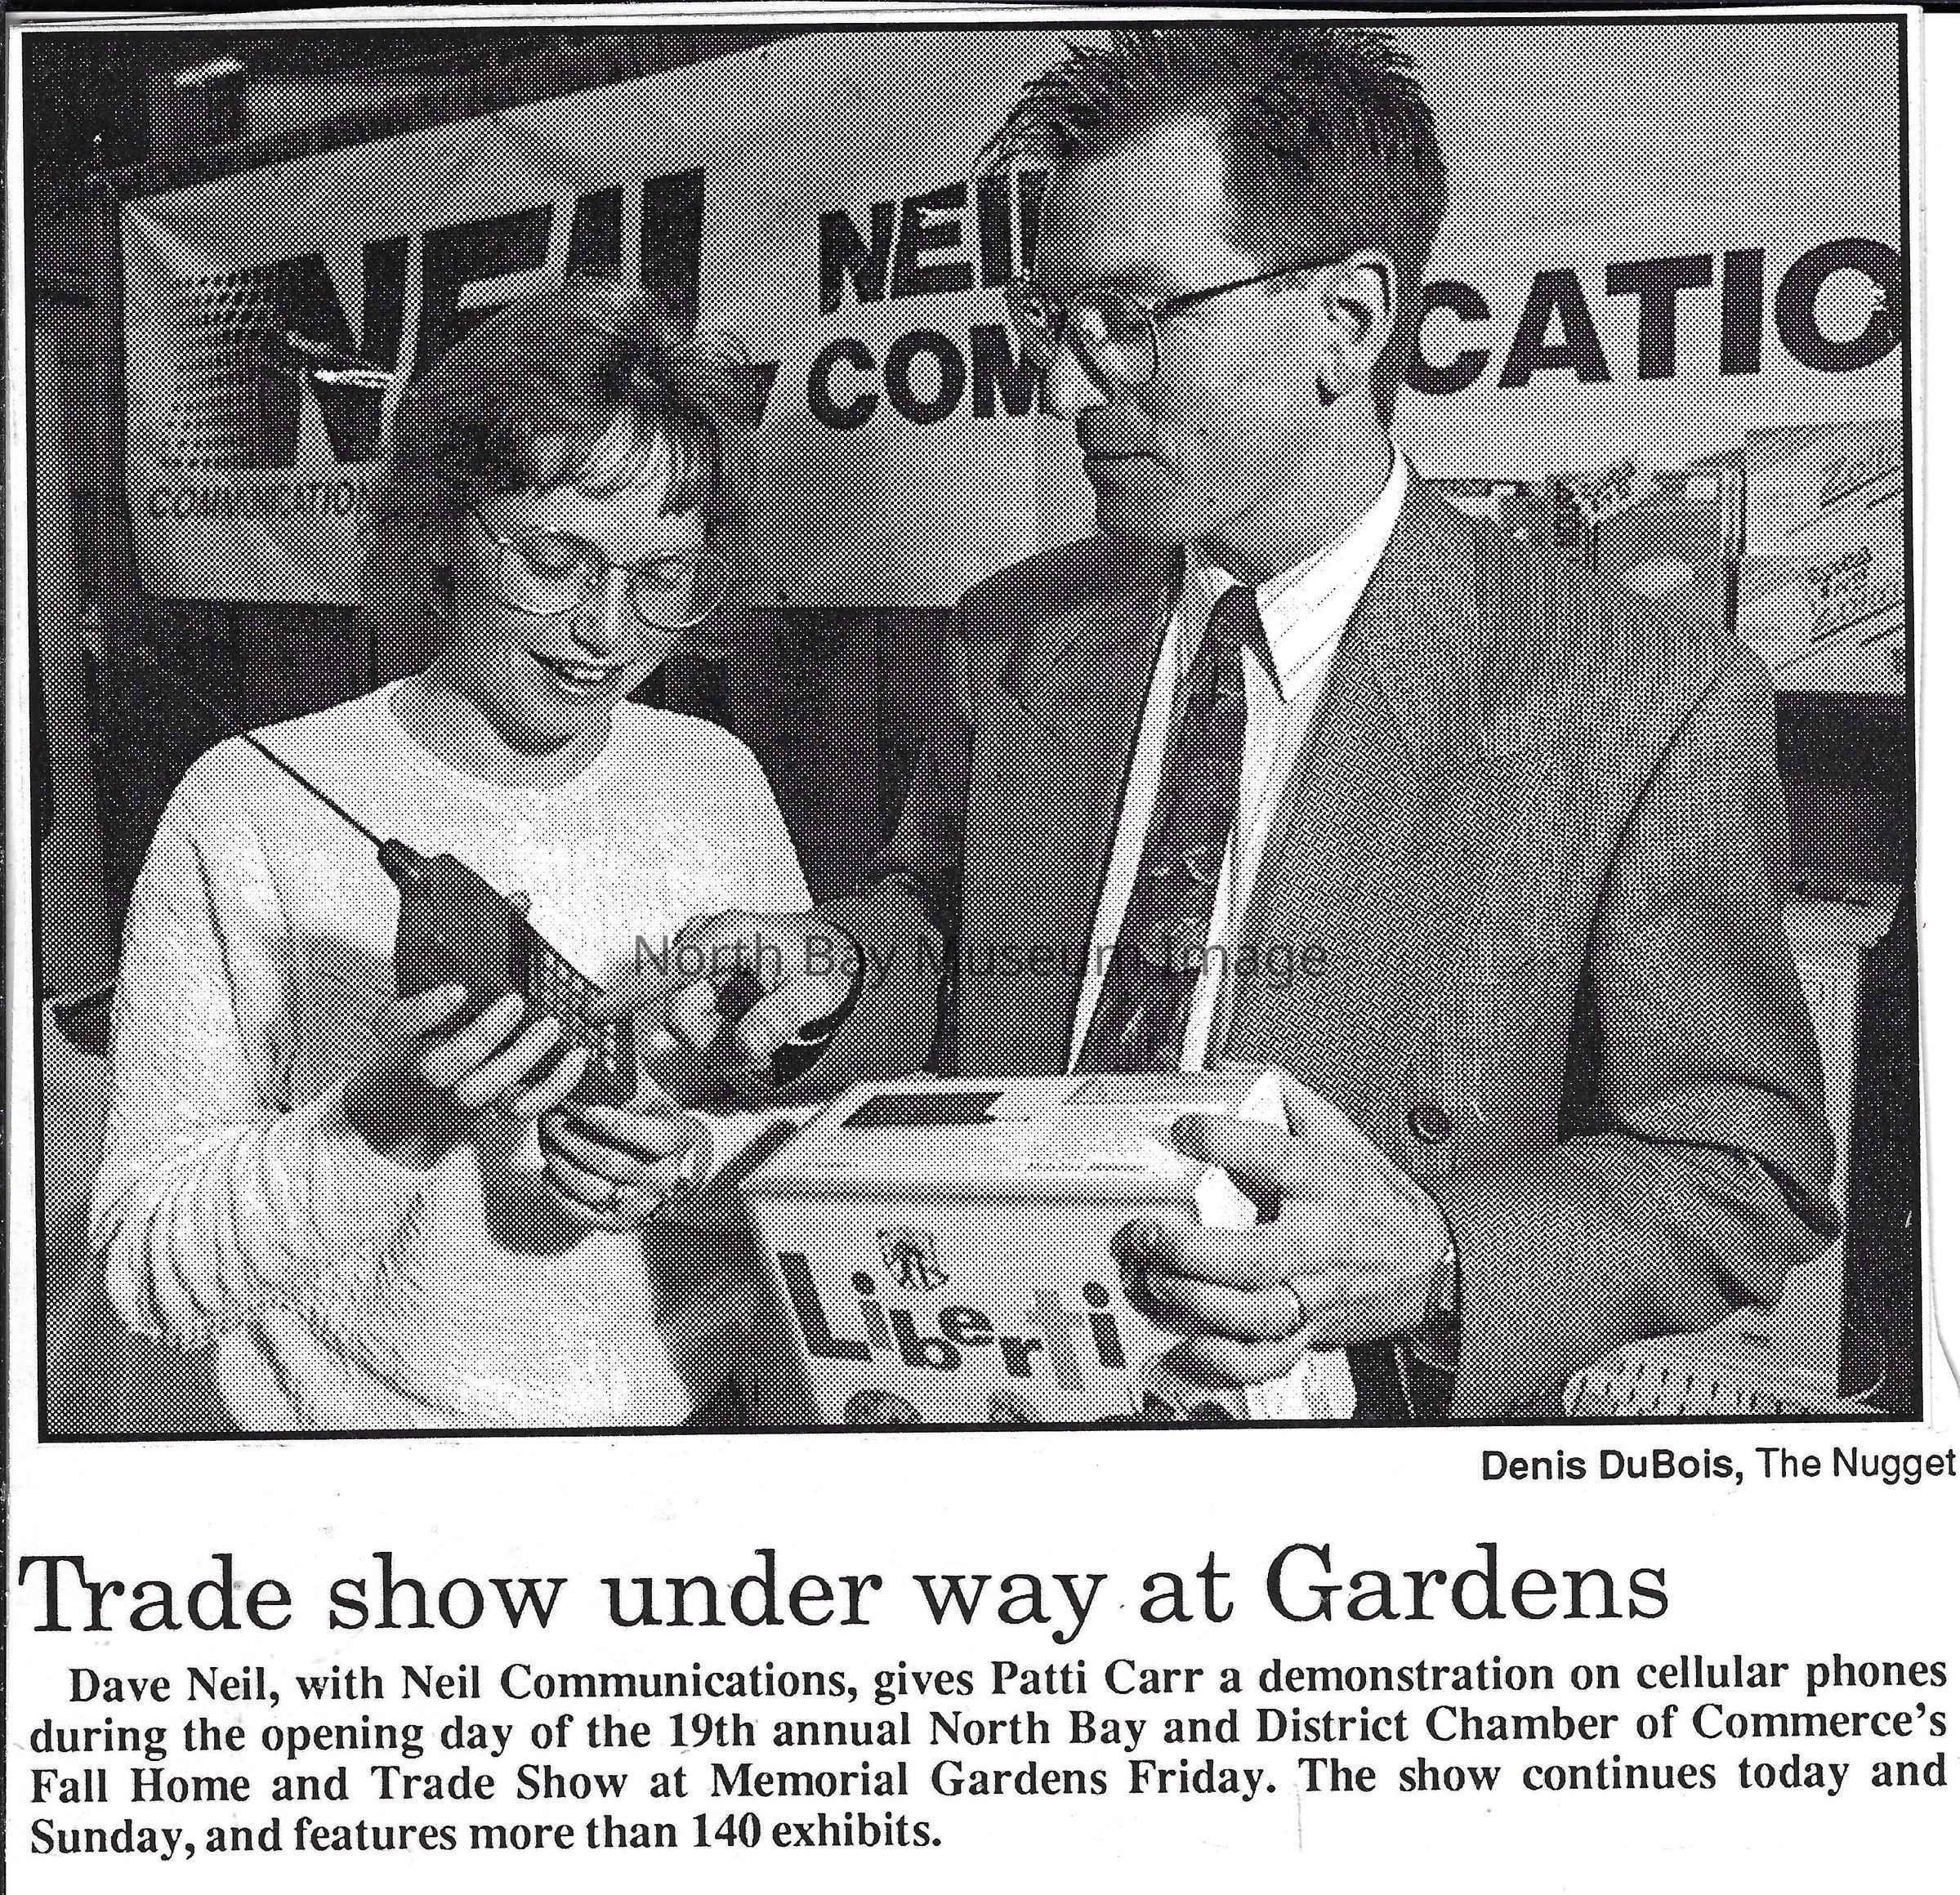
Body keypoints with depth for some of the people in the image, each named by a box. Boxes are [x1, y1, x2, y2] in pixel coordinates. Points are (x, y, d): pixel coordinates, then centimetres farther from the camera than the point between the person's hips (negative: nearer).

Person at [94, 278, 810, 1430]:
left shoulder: (722, 782, 7)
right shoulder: (251, 806, -6)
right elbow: (153, 1271, -7)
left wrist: (699, 1161, -11)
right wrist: (398, 1115, -21)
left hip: (703, 1418, 3)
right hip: (368, 1429, -2)